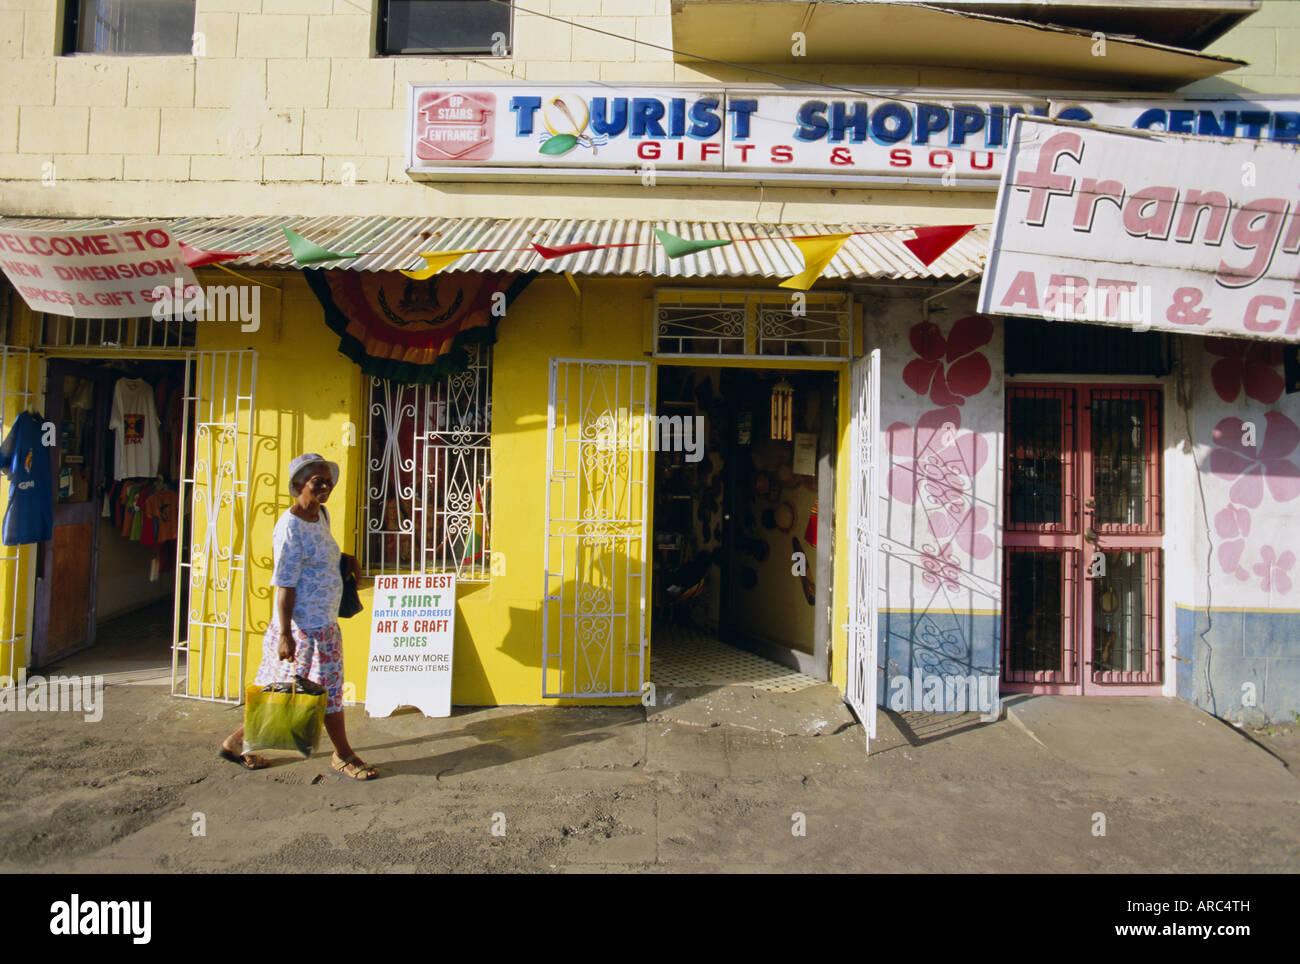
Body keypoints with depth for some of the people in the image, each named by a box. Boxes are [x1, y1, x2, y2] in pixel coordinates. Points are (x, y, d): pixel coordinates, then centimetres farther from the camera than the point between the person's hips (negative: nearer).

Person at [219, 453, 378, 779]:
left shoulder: (322, 515, 7)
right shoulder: (291, 527, -18)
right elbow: (284, 584, -20)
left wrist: (345, 560, 10)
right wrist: (285, 635, -21)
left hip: (326, 624, 9)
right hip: (300, 627, -9)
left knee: (330, 690, 13)